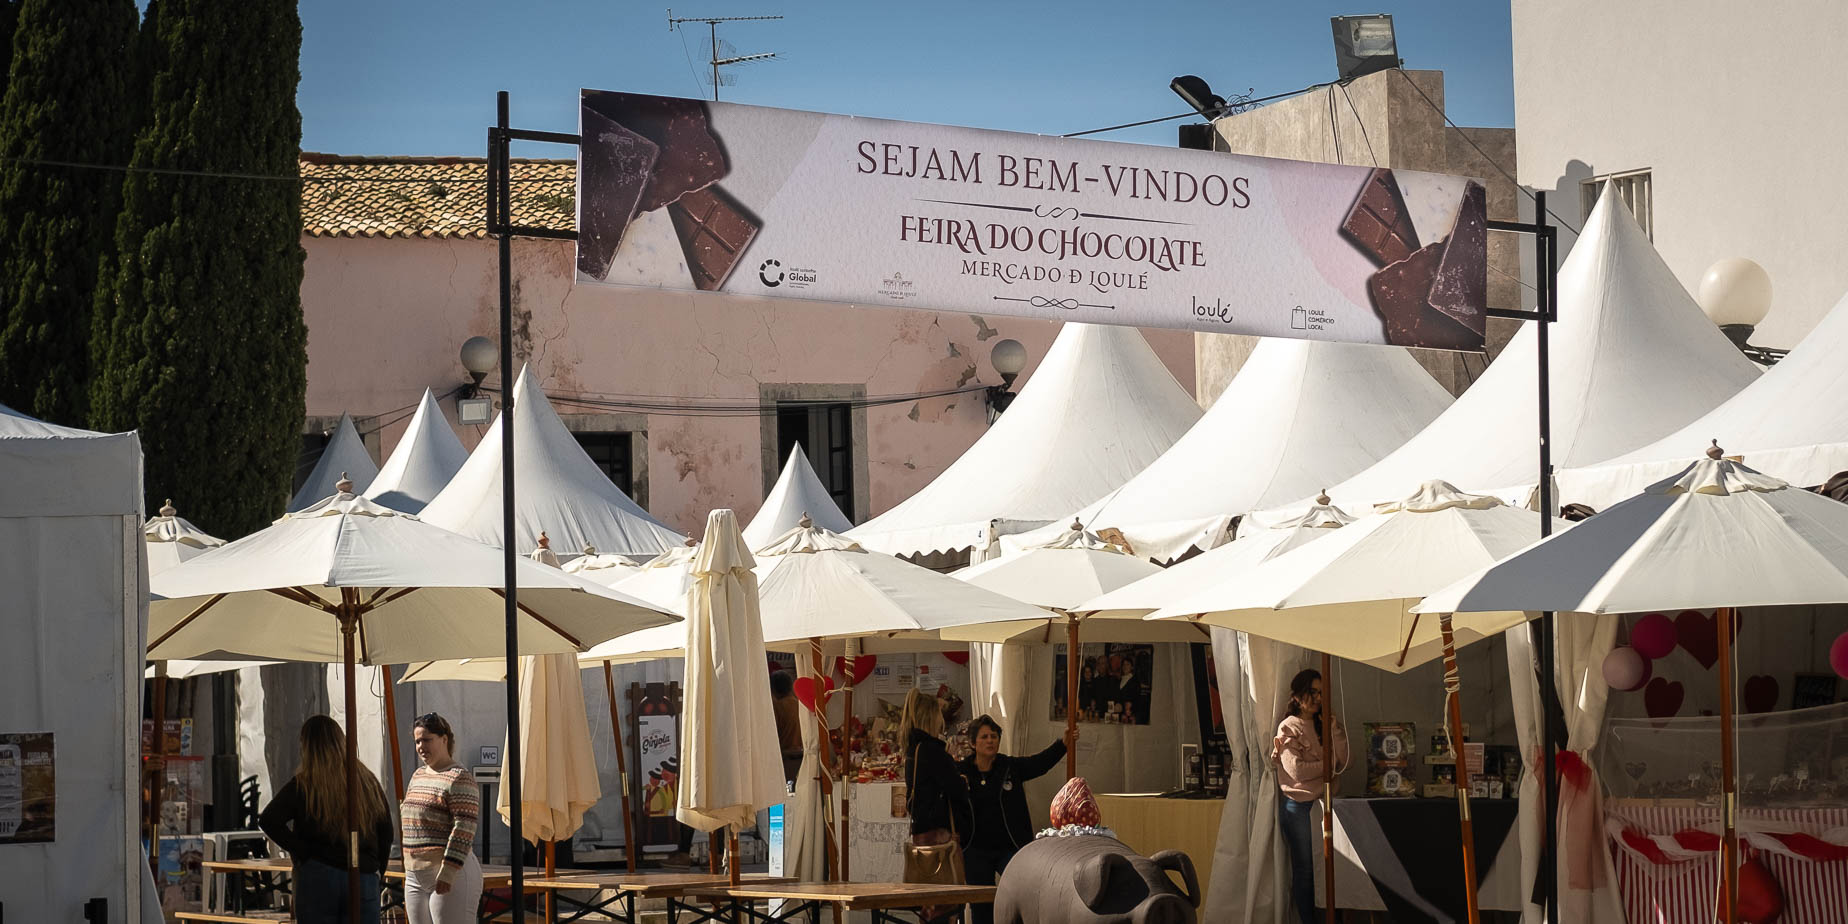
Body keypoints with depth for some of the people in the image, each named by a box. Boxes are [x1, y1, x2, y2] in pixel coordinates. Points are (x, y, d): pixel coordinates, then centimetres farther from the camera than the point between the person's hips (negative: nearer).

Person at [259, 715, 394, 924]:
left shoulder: (302, 784, -3)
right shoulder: (368, 781, 7)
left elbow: (269, 820, -14)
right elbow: (386, 834, 9)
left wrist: (301, 852, -5)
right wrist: (376, 871, 16)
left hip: (317, 877, -2)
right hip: (364, 881, 2)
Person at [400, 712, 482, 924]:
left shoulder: (459, 778, -10)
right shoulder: (418, 776, 17)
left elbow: (464, 829, -17)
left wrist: (447, 872, -22)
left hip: (451, 875, -9)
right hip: (415, 877, 9)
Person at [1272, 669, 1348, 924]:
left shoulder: (1321, 726, 12)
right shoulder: (1289, 728, -5)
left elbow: (1341, 763, 2)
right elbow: (1296, 770, -15)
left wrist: (1334, 728, -5)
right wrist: (1326, 764, -4)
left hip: (1321, 802, 5)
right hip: (1299, 806, -5)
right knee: (1304, 871, 1)